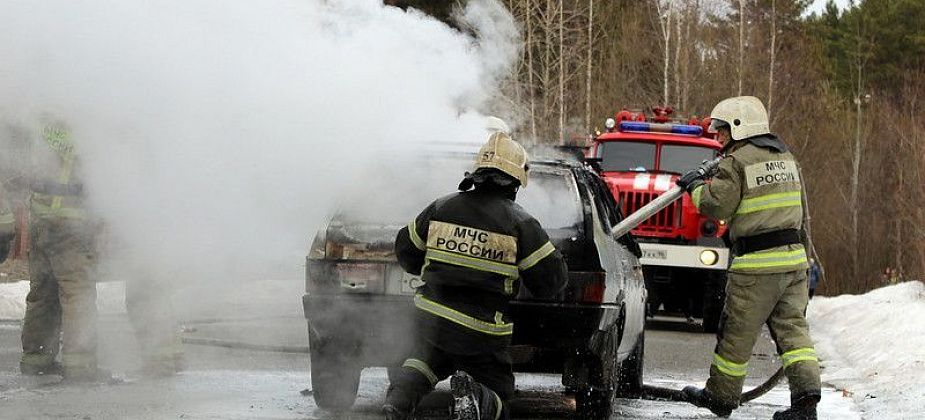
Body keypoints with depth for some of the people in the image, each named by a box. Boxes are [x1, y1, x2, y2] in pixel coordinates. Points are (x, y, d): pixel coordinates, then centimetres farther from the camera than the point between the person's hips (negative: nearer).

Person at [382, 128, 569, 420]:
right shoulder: (520, 224, -8)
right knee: (496, 393, 13)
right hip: (482, 330, -3)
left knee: (424, 361, 29)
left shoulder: (441, 208, 2)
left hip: (431, 319, 3)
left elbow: (406, 251, 15)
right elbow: (551, 279, -5)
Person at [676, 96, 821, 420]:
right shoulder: (785, 156, 15)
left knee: (737, 332, 5)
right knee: (792, 327, 6)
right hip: (794, 258, 7)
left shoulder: (737, 162, -9)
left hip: (757, 263, -7)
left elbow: (718, 206, -15)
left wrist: (696, 186, 4)